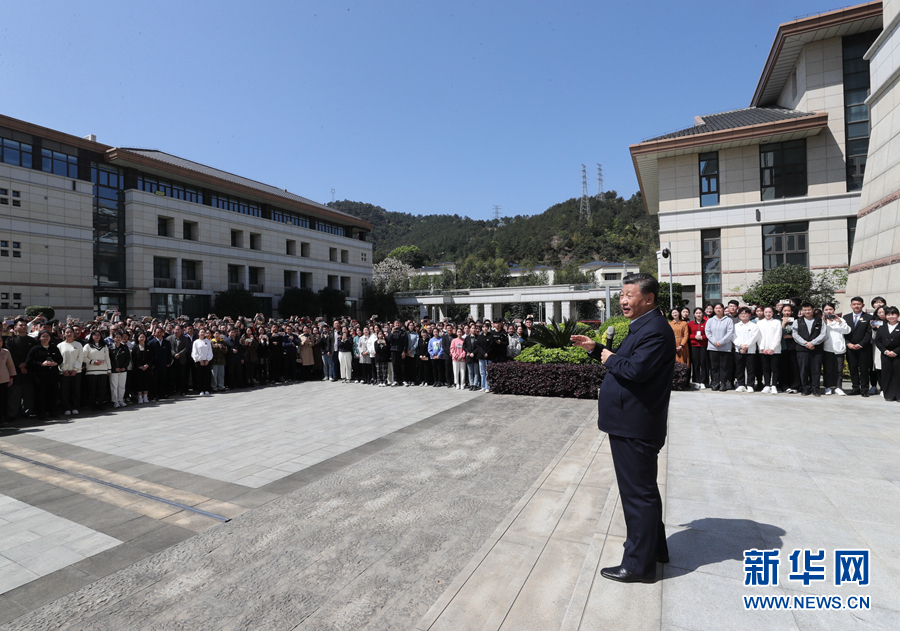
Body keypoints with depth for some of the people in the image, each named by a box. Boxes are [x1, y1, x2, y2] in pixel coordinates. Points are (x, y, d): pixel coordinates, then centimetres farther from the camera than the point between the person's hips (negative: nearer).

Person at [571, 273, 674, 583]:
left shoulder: (655, 330, -20)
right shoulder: (642, 327, 14)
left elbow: (635, 369, -31)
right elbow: (625, 362, 19)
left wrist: (610, 359, -14)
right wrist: (596, 349, 8)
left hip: (635, 427, -11)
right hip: (630, 423, 11)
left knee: (638, 493, 2)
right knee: (642, 490, 23)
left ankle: (639, 564, 18)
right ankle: (655, 547, 41)